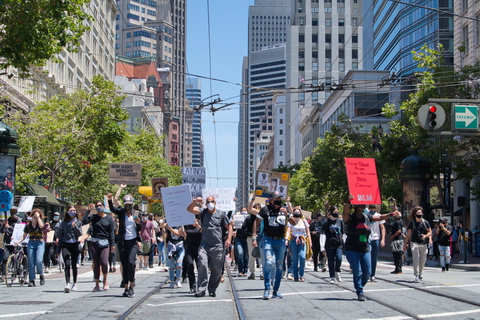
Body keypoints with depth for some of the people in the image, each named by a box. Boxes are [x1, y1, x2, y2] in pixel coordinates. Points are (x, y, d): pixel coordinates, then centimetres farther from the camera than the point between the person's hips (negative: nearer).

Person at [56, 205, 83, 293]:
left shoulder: (78, 222, 8)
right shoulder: (63, 223, 6)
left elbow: (80, 234, -1)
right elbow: (59, 234, 9)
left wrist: (75, 227, -19)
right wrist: (58, 249, 7)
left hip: (75, 245, 1)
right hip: (65, 245, -1)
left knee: (74, 265, 6)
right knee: (67, 264, -15)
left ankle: (74, 284, 21)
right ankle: (67, 284, -22)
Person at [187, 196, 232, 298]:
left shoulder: (221, 214, 8)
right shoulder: (203, 212, 7)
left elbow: (229, 226, 14)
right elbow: (189, 209, -3)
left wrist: (229, 239, 1)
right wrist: (195, 202, -21)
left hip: (217, 247, 1)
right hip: (204, 246, -1)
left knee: (216, 270, 5)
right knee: (202, 265, -18)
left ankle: (212, 290, 18)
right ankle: (201, 289, -16)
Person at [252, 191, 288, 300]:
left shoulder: (284, 210, 10)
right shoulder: (265, 209, -1)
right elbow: (256, 222, 2)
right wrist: (254, 237, -4)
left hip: (281, 241, 4)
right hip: (268, 240, -4)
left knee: (279, 266, 6)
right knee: (268, 263, -19)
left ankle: (276, 290, 16)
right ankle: (267, 290, -10)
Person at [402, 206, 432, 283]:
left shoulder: (425, 222, 5)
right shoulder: (412, 223, 1)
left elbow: (430, 232, 9)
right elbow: (408, 234, 6)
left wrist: (425, 236, -12)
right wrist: (405, 244, 5)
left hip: (423, 244, 2)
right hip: (414, 243, -2)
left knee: (423, 260, 9)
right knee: (416, 259, -11)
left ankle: (420, 272, 34)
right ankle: (416, 275, -9)